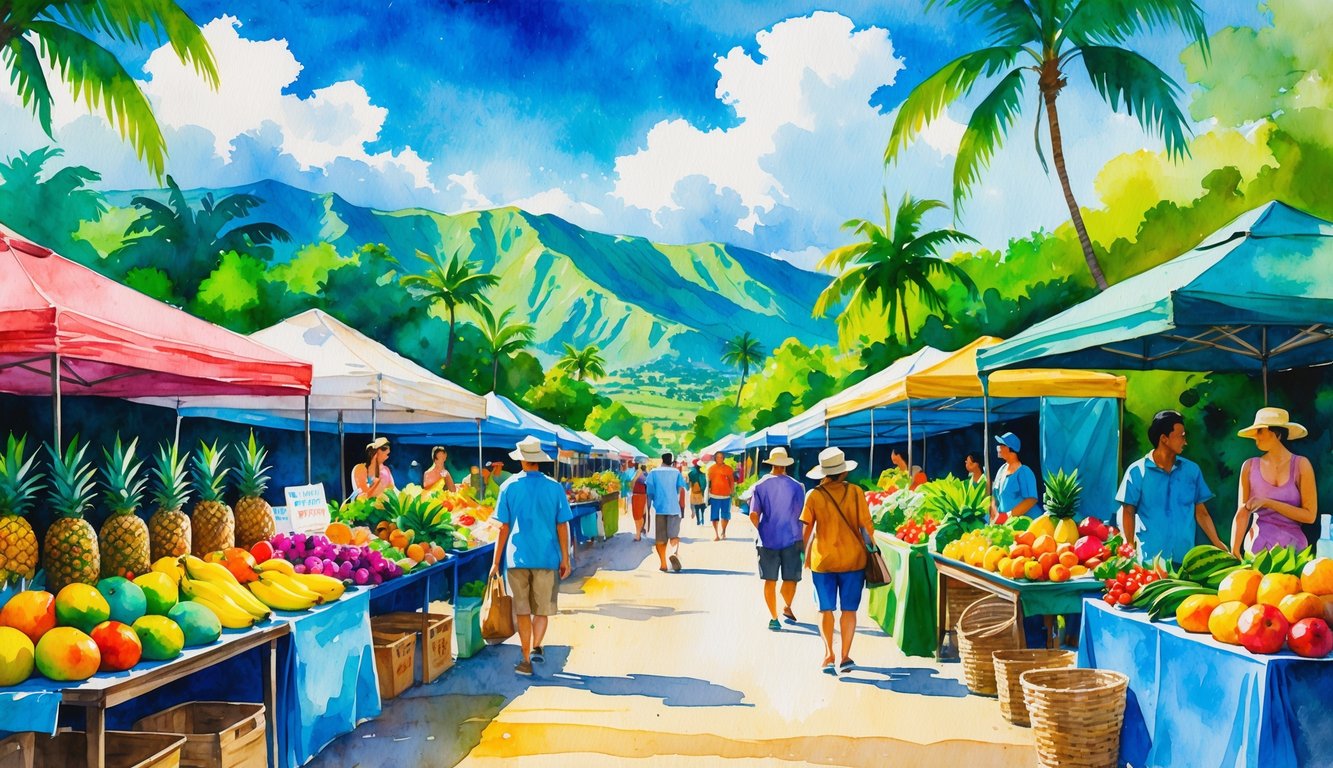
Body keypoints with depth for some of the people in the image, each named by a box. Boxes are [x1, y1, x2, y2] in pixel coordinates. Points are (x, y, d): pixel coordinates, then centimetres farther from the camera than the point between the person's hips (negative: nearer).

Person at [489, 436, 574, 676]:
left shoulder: (509, 487, -3)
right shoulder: (554, 488, -4)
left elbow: (504, 527, -2)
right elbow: (562, 526, -2)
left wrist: (496, 561, 5)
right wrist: (565, 559, 7)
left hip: (518, 557, 0)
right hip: (547, 557, 0)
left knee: (523, 611, 10)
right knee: (542, 609, 14)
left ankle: (526, 661, 11)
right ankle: (537, 647, -6)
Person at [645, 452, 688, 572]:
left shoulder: (653, 473, 6)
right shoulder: (676, 472, 6)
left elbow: (650, 492, 2)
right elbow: (681, 489, -1)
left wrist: (648, 507, 9)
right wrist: (682, 506, 8)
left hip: (658, 508, 0)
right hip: (674, 508, 0)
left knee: (660, 538, 8)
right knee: (674, 534, -2)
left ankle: (663, 564, 7)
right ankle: (674, 553, -33)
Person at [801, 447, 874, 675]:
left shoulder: (814, 496, -6)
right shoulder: (856, 493, -6)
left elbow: (807, 530, -2)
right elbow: (866, 526, -5)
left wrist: (806, 554, 13)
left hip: (822, 560, 0)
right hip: (852, 559, 0)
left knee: (826, 609, 10)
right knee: (849, 609, 10)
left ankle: (829, 654, 1)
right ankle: (845, 656, 8)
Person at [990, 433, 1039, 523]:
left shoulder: (1024, 472, -11)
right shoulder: (1001, 470, 10)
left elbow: (1031, 500, -18)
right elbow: (994, 495, 12)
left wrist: (1008, 516, -21)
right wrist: (995, 515, -5)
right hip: (1007, 522, 6)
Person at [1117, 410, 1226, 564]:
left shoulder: (1192, 470, 8)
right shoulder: (1137, 471, -2)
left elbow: (1201, 513, 11)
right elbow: (1128, 512, 0)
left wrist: (1218, 545, 3)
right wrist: (1130, 550, -8)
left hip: (1185, 557, 3)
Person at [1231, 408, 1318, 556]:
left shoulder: (1301, 465, -5)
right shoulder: (1250, 466, -1)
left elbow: (1310, 516, -8)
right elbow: (1243, 513, -2)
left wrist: (1268, 503, -15)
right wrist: (1234, 551, -12)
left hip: (1292, 544, -1)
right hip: (1258, 545, 1)